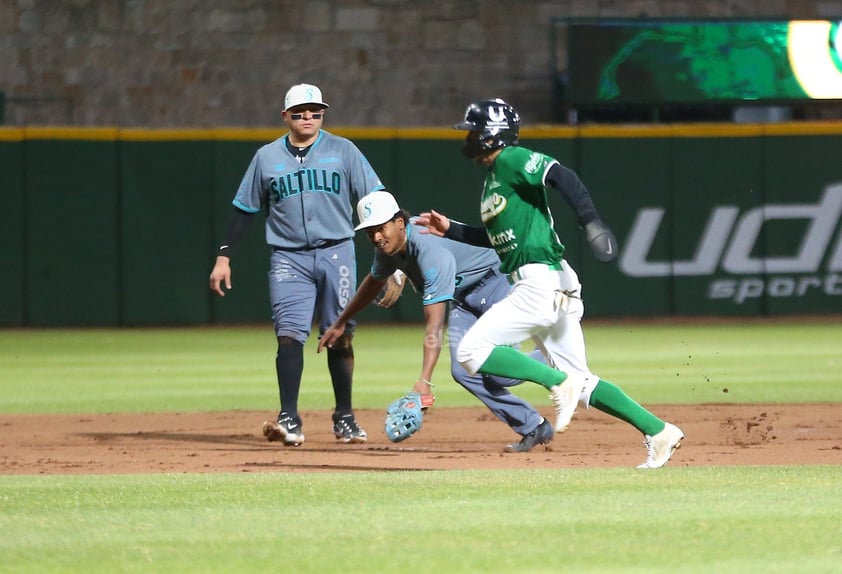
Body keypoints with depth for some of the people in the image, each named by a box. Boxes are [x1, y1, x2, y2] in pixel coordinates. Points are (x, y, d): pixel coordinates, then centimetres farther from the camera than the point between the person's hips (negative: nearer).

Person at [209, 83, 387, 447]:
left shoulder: (342, 151, 5)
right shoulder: (266, 157, 8)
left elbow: (374, 199, 2)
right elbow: (245, 209, 12)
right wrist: (224, 256, 6)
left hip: (336, 253, 0)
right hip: (289, 258, 0)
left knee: (340, 337, 4)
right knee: (289, 335, -12)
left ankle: (344, 418, 16)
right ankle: (289, 421, -17)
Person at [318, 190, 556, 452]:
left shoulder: (431, 251, -36)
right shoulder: (388, 244, -9)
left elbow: (434, 326, -42)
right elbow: (374, 282, 16)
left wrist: (424, 381, -48)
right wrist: (340, 324, 23)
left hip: (493, 283, -8)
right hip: (461, 299, 8)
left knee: (501, 373, -20)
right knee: (463, 371, -10)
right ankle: (534, 429, -2)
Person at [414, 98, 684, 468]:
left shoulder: (512, 160, -7)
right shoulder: (493, 177, 22)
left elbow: (561, 177, -24)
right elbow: (496, 237, 32)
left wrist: (589, 220, -37)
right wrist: (449, 230, 28)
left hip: (543, 282, -10)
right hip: (545, 288, 10)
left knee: (471, 351, -12)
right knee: (579, 383, 12)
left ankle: (560, 382, -15)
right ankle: (658, 432, 9)